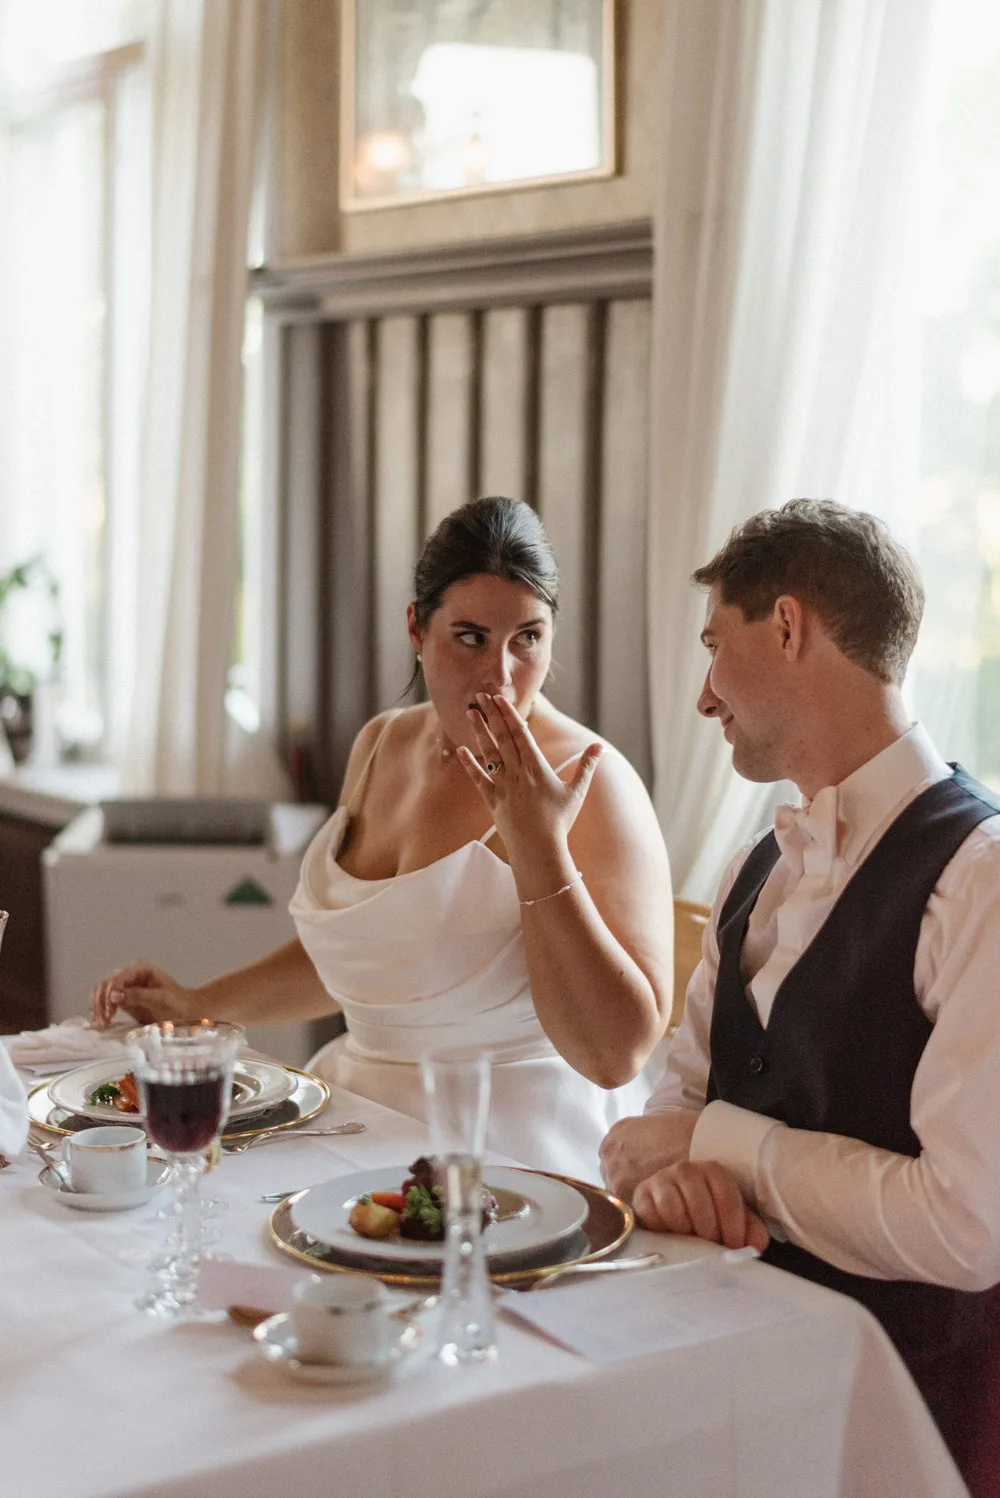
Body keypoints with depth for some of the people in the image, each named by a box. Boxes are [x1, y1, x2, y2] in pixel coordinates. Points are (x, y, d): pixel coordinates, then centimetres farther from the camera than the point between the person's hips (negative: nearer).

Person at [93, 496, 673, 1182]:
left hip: (518, 1143, -7)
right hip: (357, 1104, 7)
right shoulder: (382, 745, 8)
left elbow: (616, 1055, -22)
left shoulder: (588, 784, -15)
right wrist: (199, 1005, 19)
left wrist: (539, 850, -27)